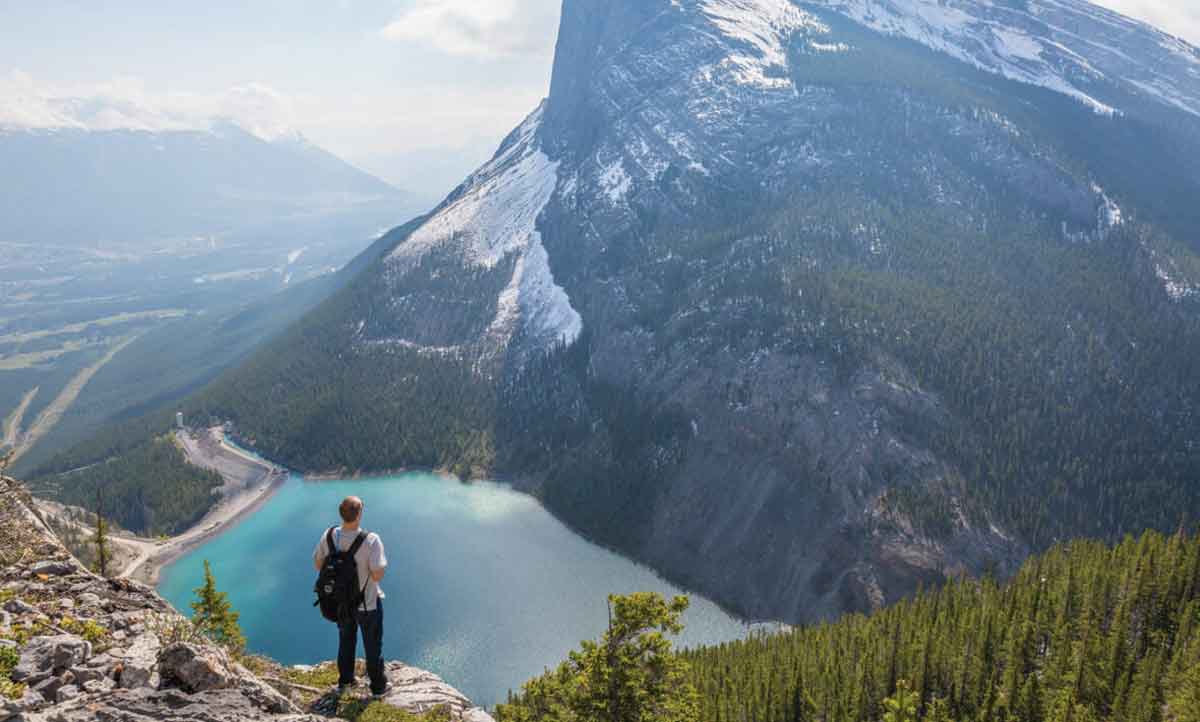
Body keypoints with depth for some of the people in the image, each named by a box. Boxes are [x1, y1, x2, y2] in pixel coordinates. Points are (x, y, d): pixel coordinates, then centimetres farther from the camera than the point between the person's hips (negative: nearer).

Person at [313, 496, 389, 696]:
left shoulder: (329, 535, -16)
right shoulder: (371, 540, -32)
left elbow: (318, 564, -3)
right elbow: (377, 575, -30)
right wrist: (382, 562, -11)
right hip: (367, 603, -4)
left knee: (346, 641, 28)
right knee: (373, 645, 17)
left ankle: (344, 681, 46)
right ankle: (378, 686, 34)